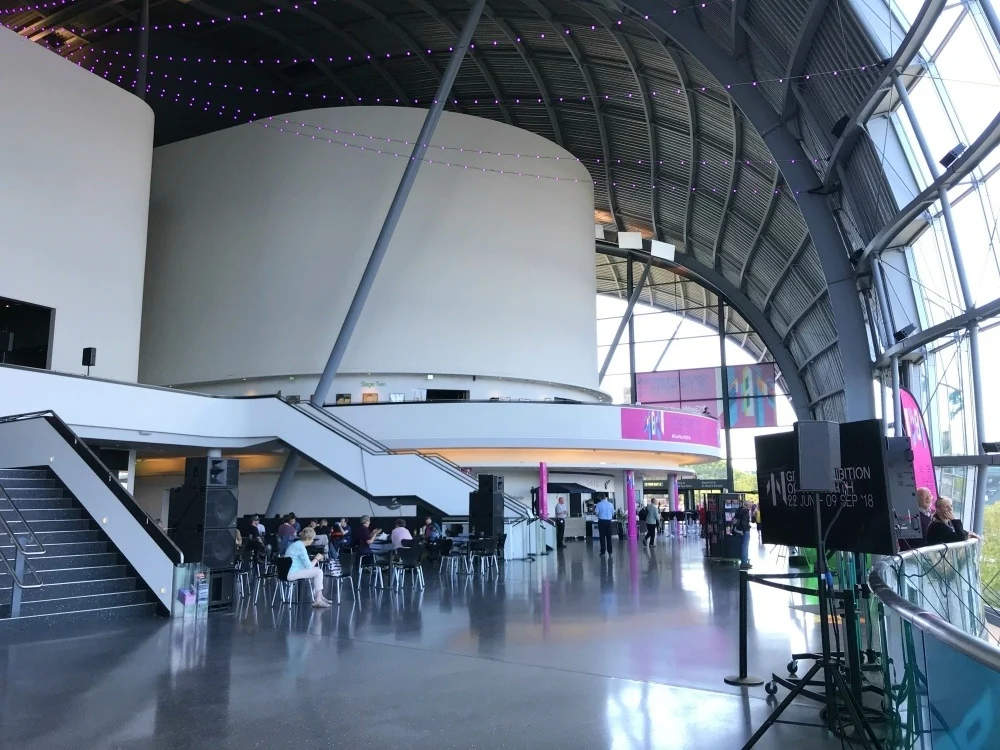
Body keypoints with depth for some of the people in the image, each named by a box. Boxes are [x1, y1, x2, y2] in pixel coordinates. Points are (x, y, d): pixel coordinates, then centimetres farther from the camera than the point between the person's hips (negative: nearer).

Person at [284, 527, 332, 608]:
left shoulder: (297, 544, 11)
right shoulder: (301, 547, -19)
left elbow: (306, 563, 19)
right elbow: (309, 566, -17)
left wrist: (316, 559, 6)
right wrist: (316, 558, -2)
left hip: (289, 572, 10)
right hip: (292, 573, -10)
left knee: (317, 570, 16)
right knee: (318, 572, -10)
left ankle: (319, 596, 17)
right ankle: (318, 600, -7)